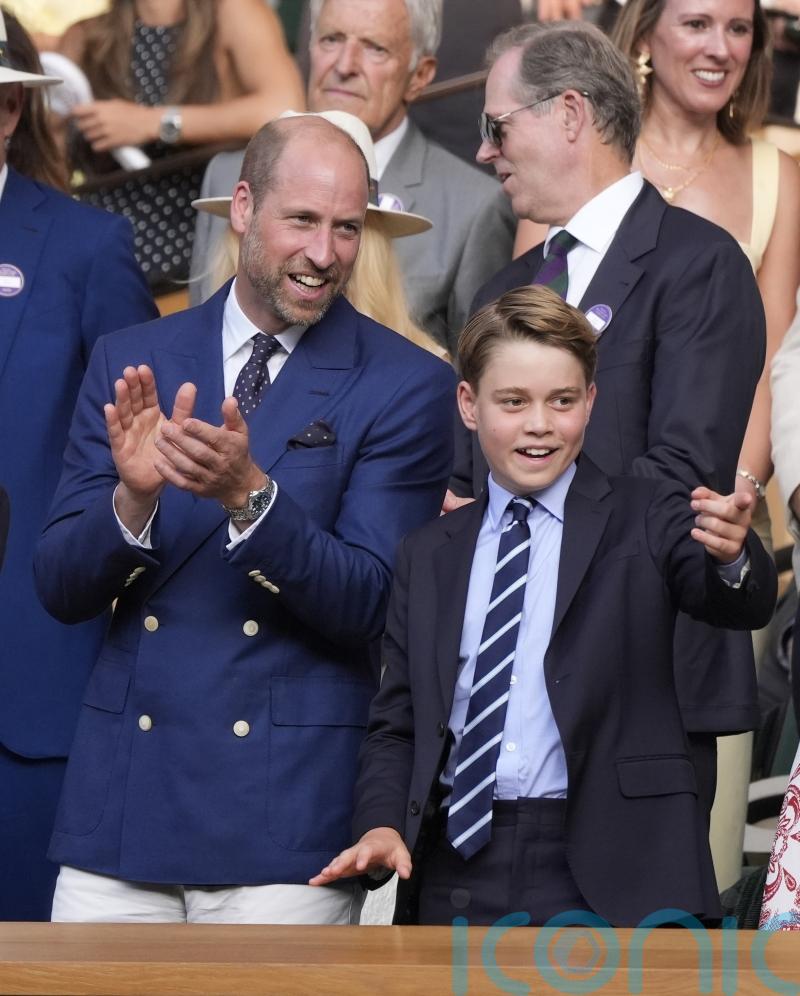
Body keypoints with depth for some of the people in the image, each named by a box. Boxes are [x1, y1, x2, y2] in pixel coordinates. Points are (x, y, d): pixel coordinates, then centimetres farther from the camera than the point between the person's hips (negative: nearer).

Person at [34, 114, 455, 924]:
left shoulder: (406, 385, -2)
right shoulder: (129, 362, 8)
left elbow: (370, 606, -9)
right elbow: (60, 587, 4)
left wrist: (249, 495, -23)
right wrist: (132, 497, -16)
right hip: (121, 799, 3)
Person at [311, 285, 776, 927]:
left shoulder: (647, 519, 3)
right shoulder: (428, 556, 15)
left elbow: (745, 605, -14)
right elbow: (397, 723, 16)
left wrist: (731, 555, -37)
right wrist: (382, 824, -3)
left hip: (611, 874, -3)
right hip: (459, 873, 3)